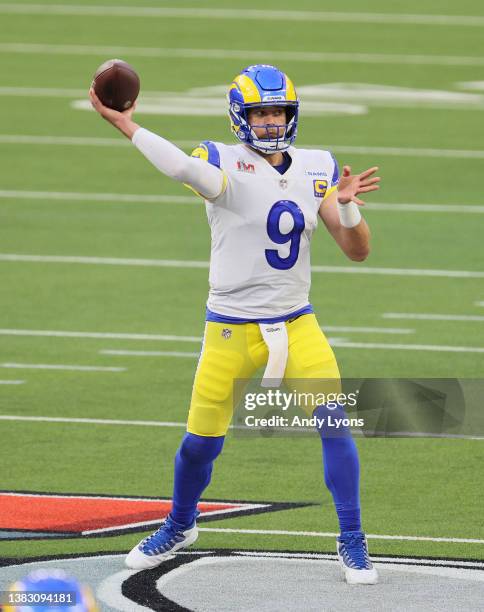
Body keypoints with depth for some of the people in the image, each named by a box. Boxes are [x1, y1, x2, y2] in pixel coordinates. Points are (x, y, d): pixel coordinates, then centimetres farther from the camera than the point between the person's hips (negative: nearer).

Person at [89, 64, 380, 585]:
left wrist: (347, 207, -17)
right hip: (231, 328, -3)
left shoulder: (315, 170, 4)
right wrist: (126, 125, -42)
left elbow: (356, 251, 2)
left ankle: (351, 542, 1)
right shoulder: (228, 166, -11)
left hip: (297, 324, 3)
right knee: (201, 441, 5)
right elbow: (186, 170, -36)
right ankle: (179, 527, 34)